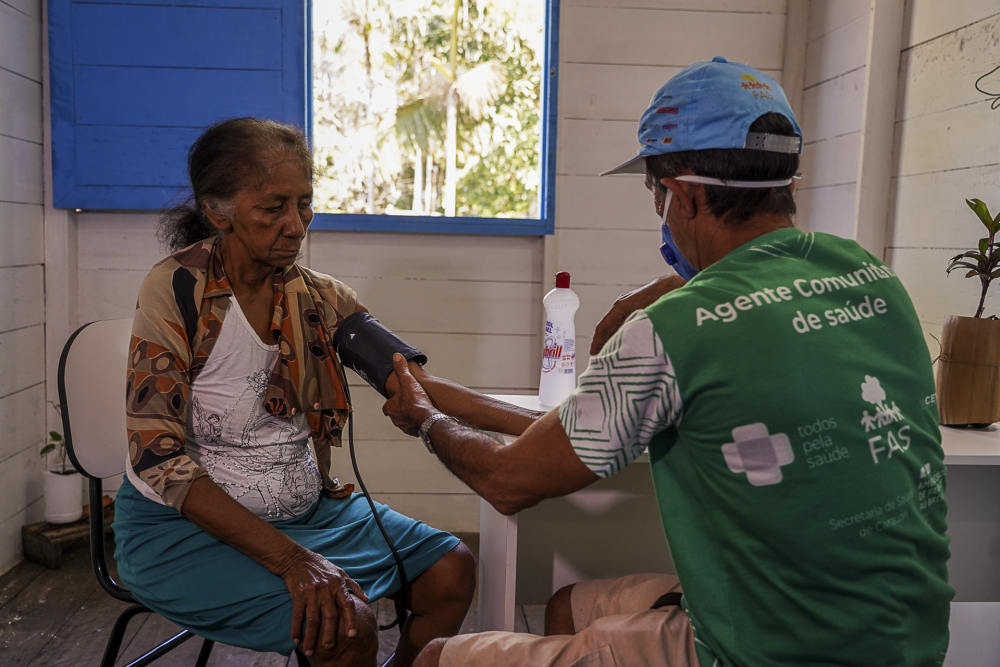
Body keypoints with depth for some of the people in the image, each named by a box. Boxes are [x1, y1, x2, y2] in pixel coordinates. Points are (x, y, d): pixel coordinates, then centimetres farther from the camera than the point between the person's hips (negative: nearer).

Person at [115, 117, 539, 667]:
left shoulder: (319, 299, -1)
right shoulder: (175, 292, -16)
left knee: (451, 571, -3)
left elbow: (417, 386, -1)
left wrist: (532, 425, -12)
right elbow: (158, 457, -20)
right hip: (185, 526, -5)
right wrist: (289, 558, -28)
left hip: (305, 507, 6)